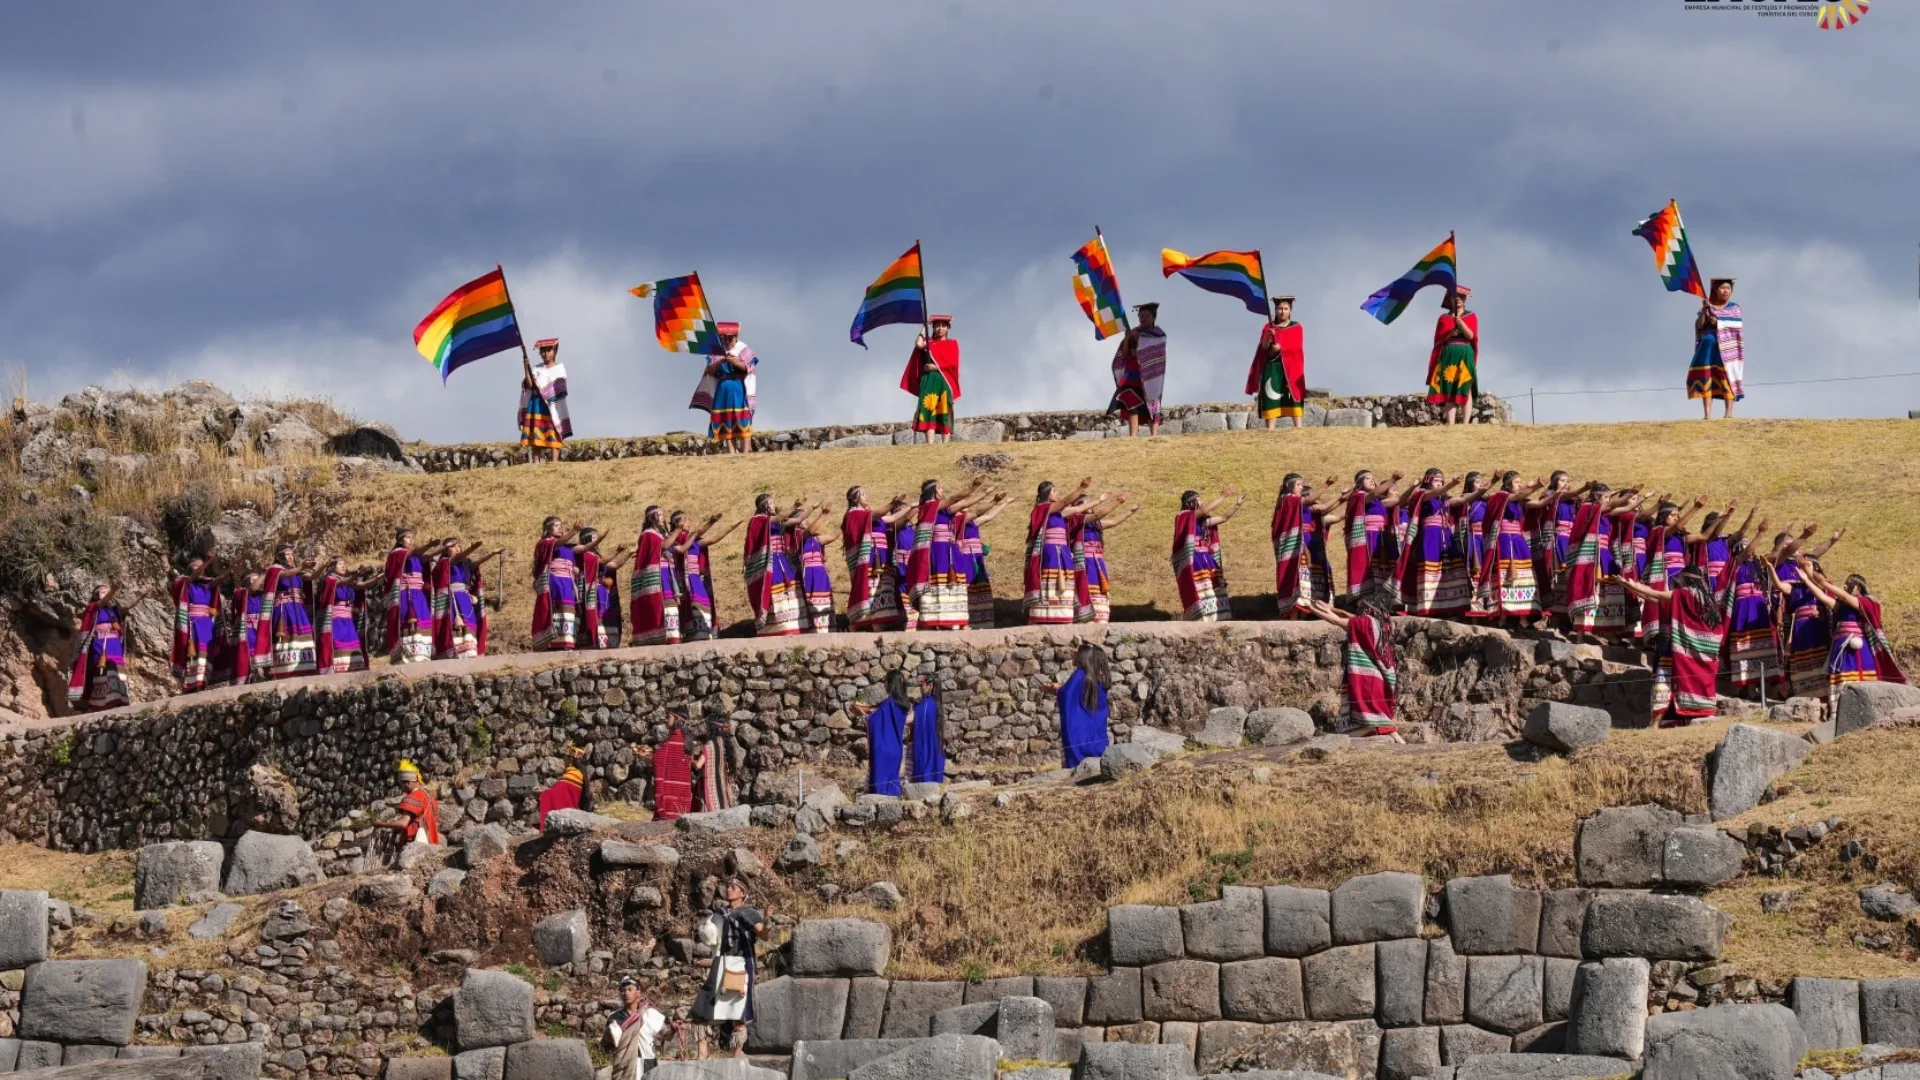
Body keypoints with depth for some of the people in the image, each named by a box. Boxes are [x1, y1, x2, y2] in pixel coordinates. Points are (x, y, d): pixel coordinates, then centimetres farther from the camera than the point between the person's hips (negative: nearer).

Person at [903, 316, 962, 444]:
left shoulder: (952, 344, 11)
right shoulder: (928, 342, 17)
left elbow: (952, 363, -1)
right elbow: (919, 344, -6)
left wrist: (936, 367, -12)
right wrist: (925, 327, 5)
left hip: (944, 381, -1)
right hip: (929, 380, 1)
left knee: (944, 412, -7)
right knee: (929, 410, -12)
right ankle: (930, 444, -20)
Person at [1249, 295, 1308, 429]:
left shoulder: (1297, 328, 10)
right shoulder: (1268, 327, 14)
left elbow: (1295, 347, -5)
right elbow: (1263, 346, 0)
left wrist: (1279, 347, -16)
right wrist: (1268, 336, -20)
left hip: (1290, 367, -1)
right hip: (1272, 367, 1)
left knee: (1293, 396, -12)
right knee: (1271, 397, -10)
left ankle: (1298, 427, -18)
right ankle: (1270, 428, -15)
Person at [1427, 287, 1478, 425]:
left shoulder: (1471, 317, 11)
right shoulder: (1444, 318, 15)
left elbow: (1471, 336, -3)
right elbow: (1438, 339, 8)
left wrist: (1460, 322, -17)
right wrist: (1449, 334, -11)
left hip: (1465, 355, -2)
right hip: (1448, 355, 2)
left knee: (1465, 390, -11)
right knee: (1449, 392, -6)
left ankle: (1465, 424, -17)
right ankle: (1450, 425, -12)